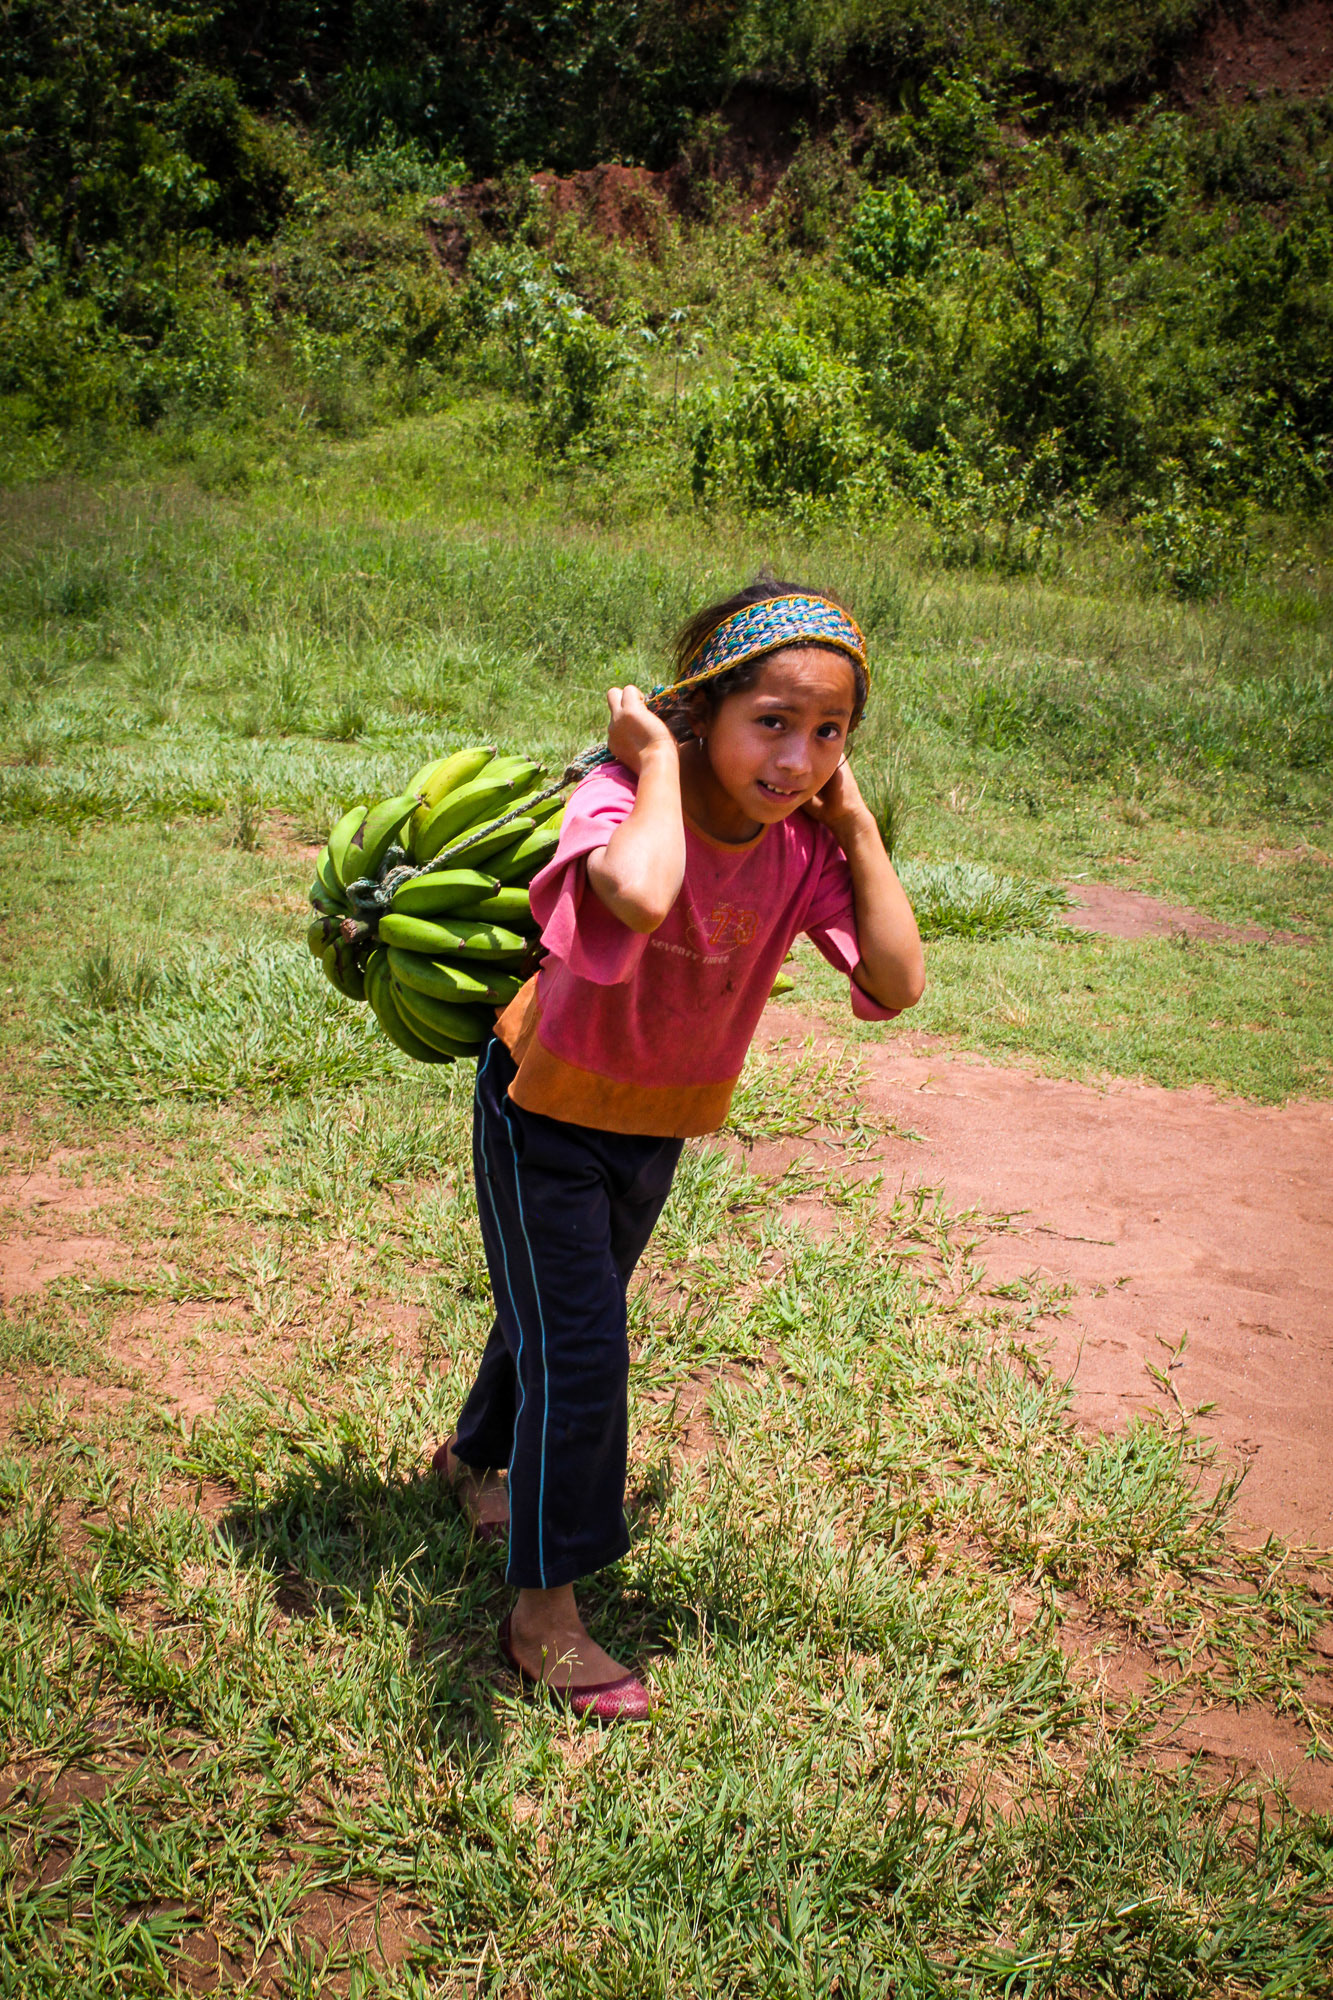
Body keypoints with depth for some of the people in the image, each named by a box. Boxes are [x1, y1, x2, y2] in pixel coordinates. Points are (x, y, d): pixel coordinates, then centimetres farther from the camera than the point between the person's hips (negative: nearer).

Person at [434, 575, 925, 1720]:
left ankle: (479, 1457, 55)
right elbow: (638, 895, -59)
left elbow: (897, 984, -25)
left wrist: (856, 821, -25)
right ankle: (546, 1616, 14)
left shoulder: (805, 843, -16)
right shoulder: (623, 799, -34)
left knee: (569, 1313, 25)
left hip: (659, 1124, 6)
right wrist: (659, 760, -42)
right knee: (578, 1346, -5)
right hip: (546, 1107, -6)